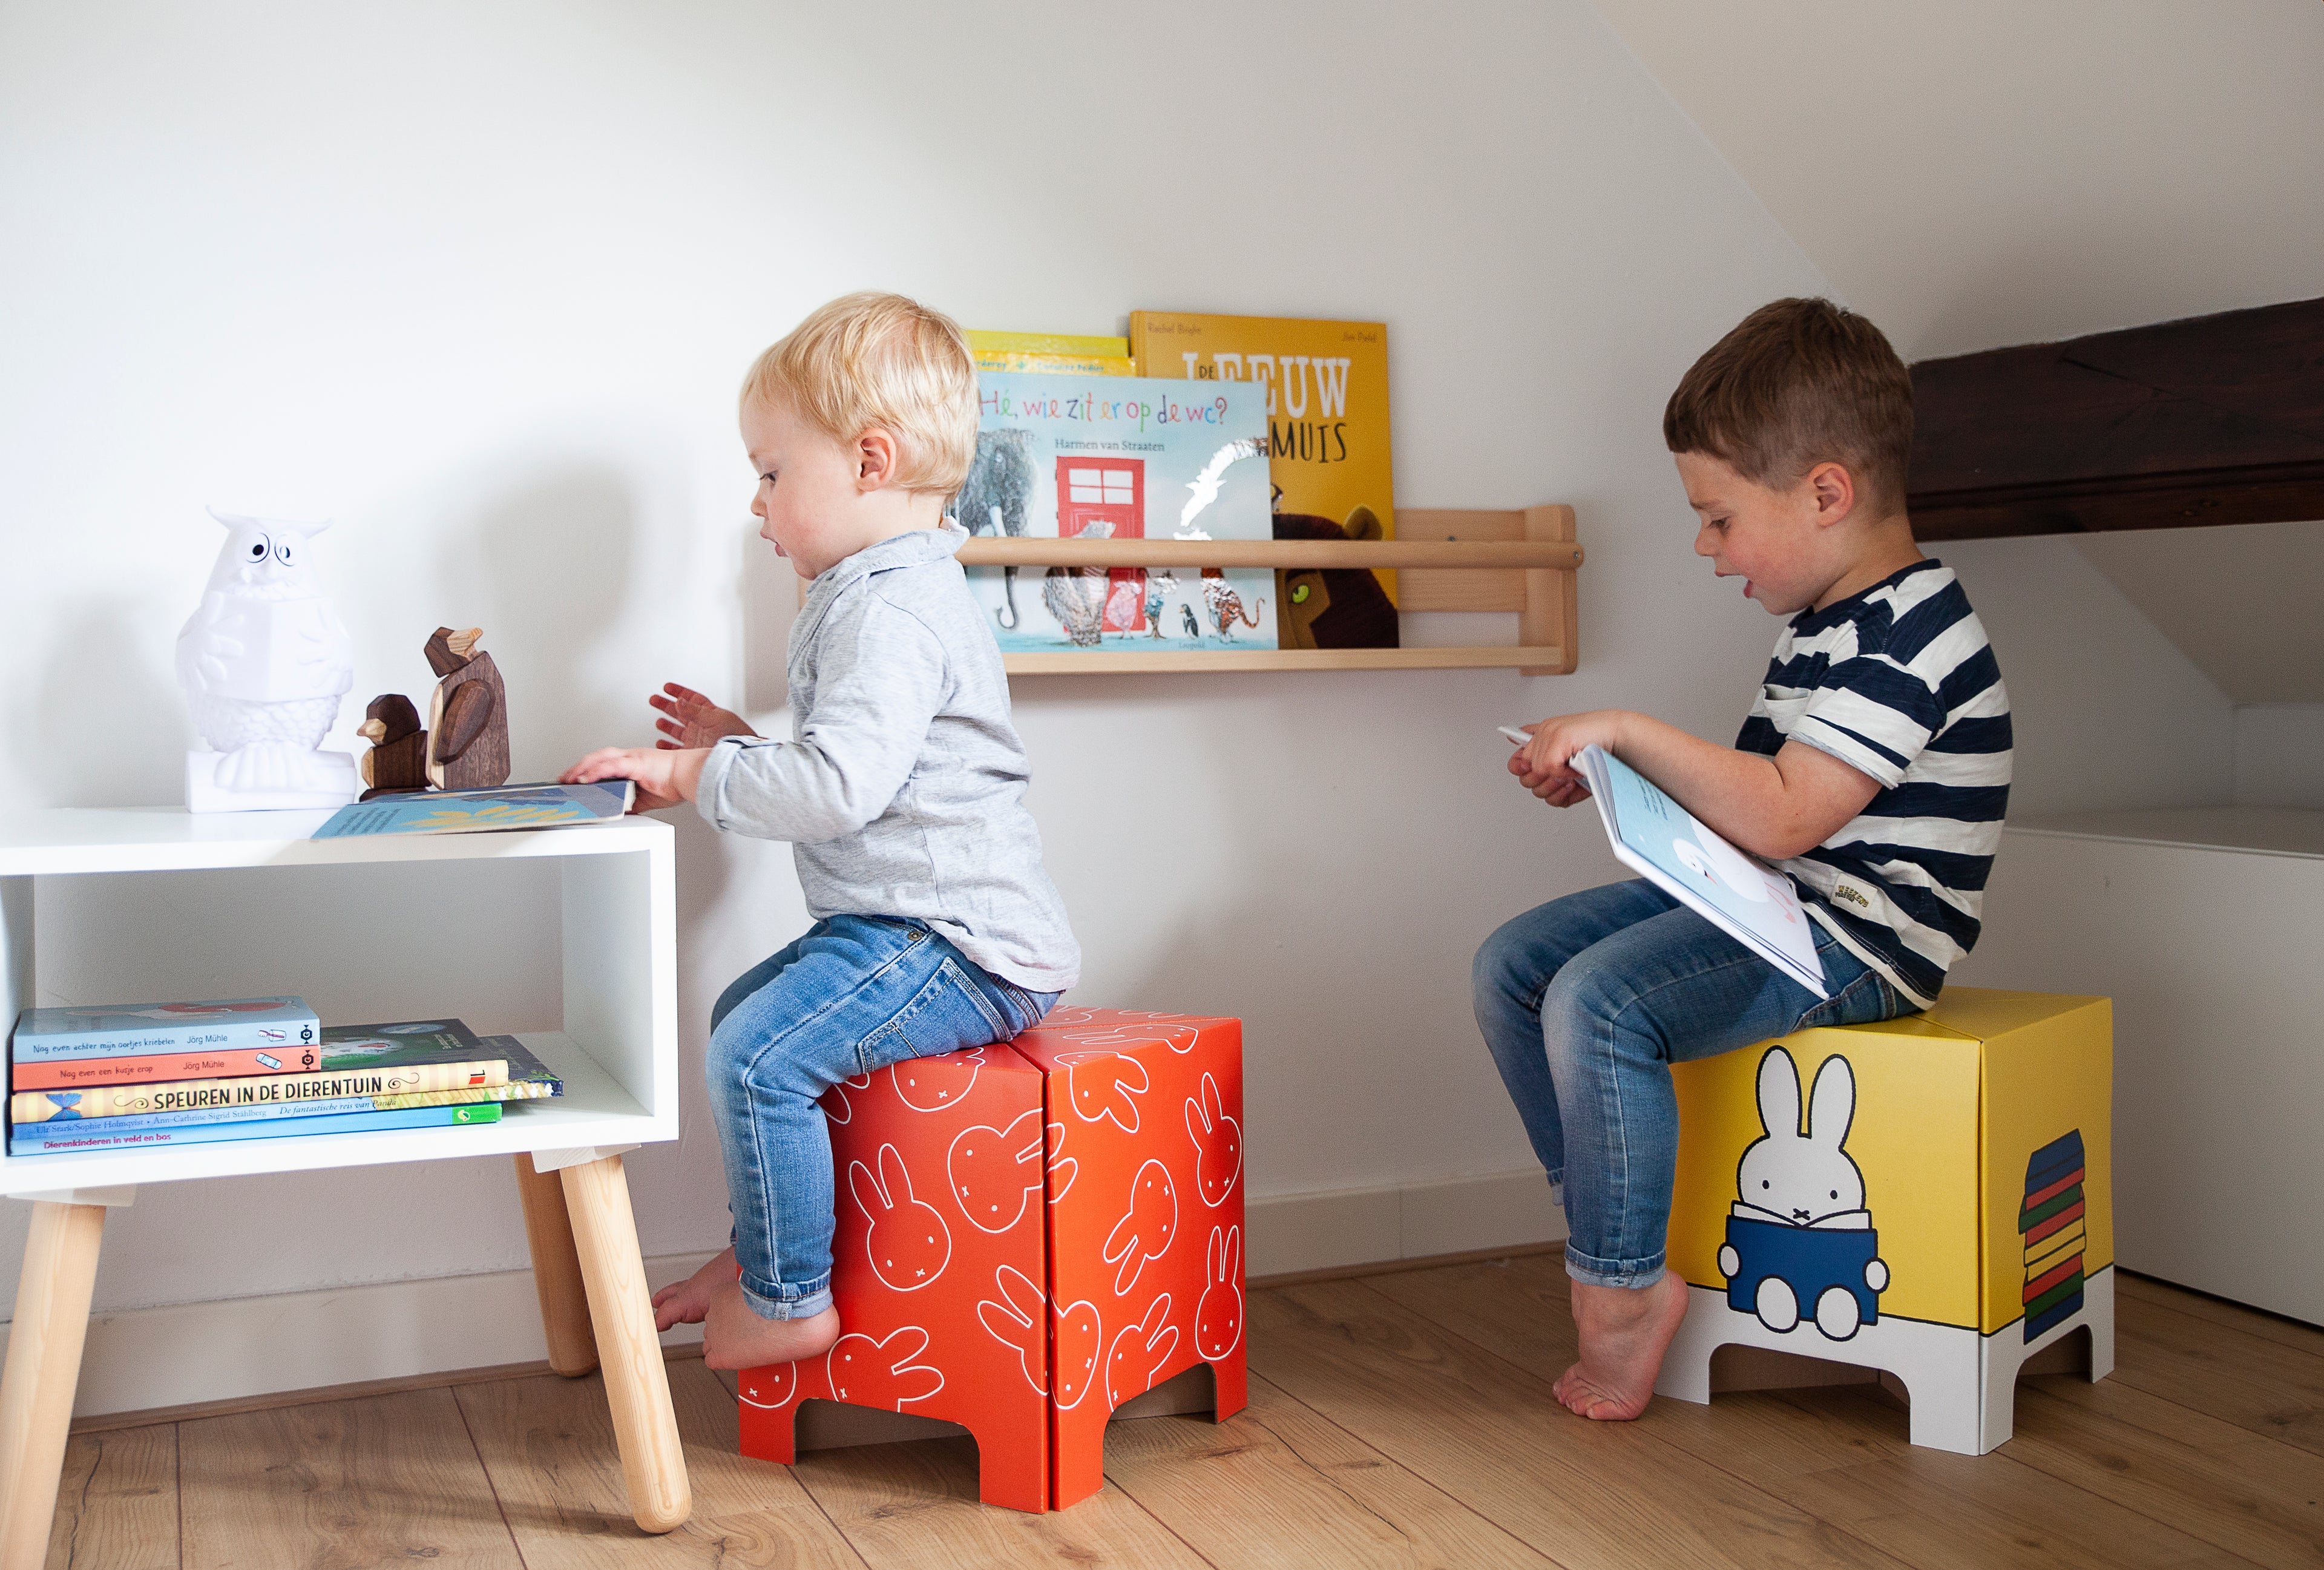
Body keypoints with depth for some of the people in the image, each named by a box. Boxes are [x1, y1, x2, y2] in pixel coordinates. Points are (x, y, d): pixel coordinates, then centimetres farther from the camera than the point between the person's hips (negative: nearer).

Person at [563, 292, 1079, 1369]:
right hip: (903, 925, 12)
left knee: (758, 1055, -19)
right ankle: (761, 1250, 31)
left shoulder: (893, 614, -19)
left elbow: (838, 787, -31)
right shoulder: (884, 597, 18)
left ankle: (789, 1302, -4)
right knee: (744, 1015, 20)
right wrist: (737, 747, 19)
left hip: (958, 948, -12)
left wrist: (693, 777, -20)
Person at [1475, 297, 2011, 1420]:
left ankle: (1625, 1288, -12)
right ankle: (1603, 1227, 6)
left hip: (1855, 937, -10)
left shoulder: (1908, 639, -19)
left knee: (1598, 999, -29)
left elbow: (1783, 818, -26)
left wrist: (1629, 729, -21)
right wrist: (1613, 772, 7)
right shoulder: (1826, 623, 14)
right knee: (1512, 966, 2)